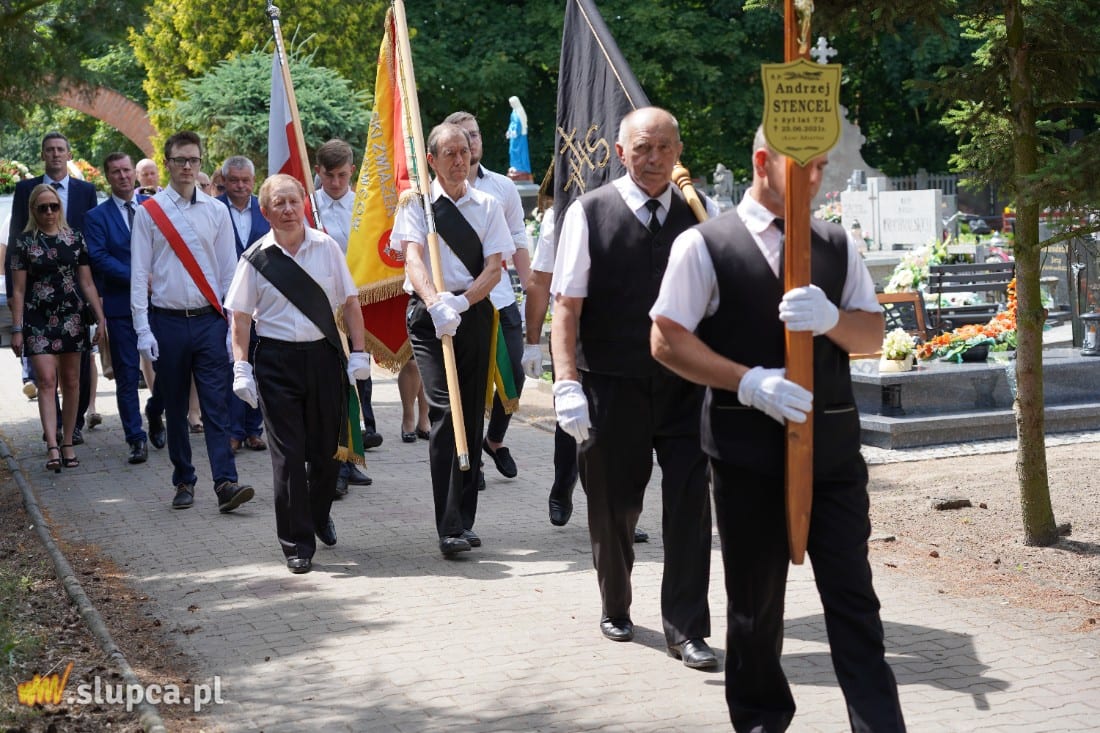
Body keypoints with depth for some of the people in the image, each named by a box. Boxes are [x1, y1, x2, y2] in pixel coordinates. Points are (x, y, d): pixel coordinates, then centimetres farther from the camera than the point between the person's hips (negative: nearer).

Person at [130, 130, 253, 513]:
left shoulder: (216, 211, 7)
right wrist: (143, 329, -5)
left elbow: (229, 271, 8)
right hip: (168, 322, 0)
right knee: (175, 407, 7)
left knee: (216, 405, -7)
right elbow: (139, 273, 1)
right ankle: (184, 482, 16)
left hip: (209, 321, 0)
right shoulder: (149, 212, 2)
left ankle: (225, 483, -14)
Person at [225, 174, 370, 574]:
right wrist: (241, 368, -6)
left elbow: (350, 301, 6)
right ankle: (296, 544, 5)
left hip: (324, 354, 2)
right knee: (288, 452, -3)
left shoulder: (326, 247, 2)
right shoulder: (256, 259, -2)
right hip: (276, 359, -2)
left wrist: (358, 352, 1)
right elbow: (241, 317, 0)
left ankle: (320, 515, 38)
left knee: (326, 446, 10)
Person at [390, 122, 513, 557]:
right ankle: (449, 527, -18)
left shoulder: (487, 206, 10)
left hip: (475, 312, 3)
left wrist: (460, 302, -17)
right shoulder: (417, 203, 3)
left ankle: (464, 520, 15)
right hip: (429, 313, -3)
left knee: (472, 414, 6)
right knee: (444, 410, -15)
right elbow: (413, 259, -12)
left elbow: (494, 268, 1)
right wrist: (435, 303, -30)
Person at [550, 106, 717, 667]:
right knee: (614, 506, 12)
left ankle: (686, 629, 8)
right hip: (611, 386, -1)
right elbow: (566, 306, -6)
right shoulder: (589, 214, -4)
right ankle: (615, 608, 34)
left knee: (690, 504, -3)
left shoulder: (702, 214, 4)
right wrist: (567, 383, -15)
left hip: (687, 386, 2)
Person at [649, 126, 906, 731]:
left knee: (853, 596, 1)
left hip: (832, 443, 3)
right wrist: (747, 381, -17)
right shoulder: (703, 245, -4)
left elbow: (873, 335, 9)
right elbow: (667, 342, -6)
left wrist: (831, 319, -14)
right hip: (749, 447, -3)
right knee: (755, 596, 11)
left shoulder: (838, 246, 10)